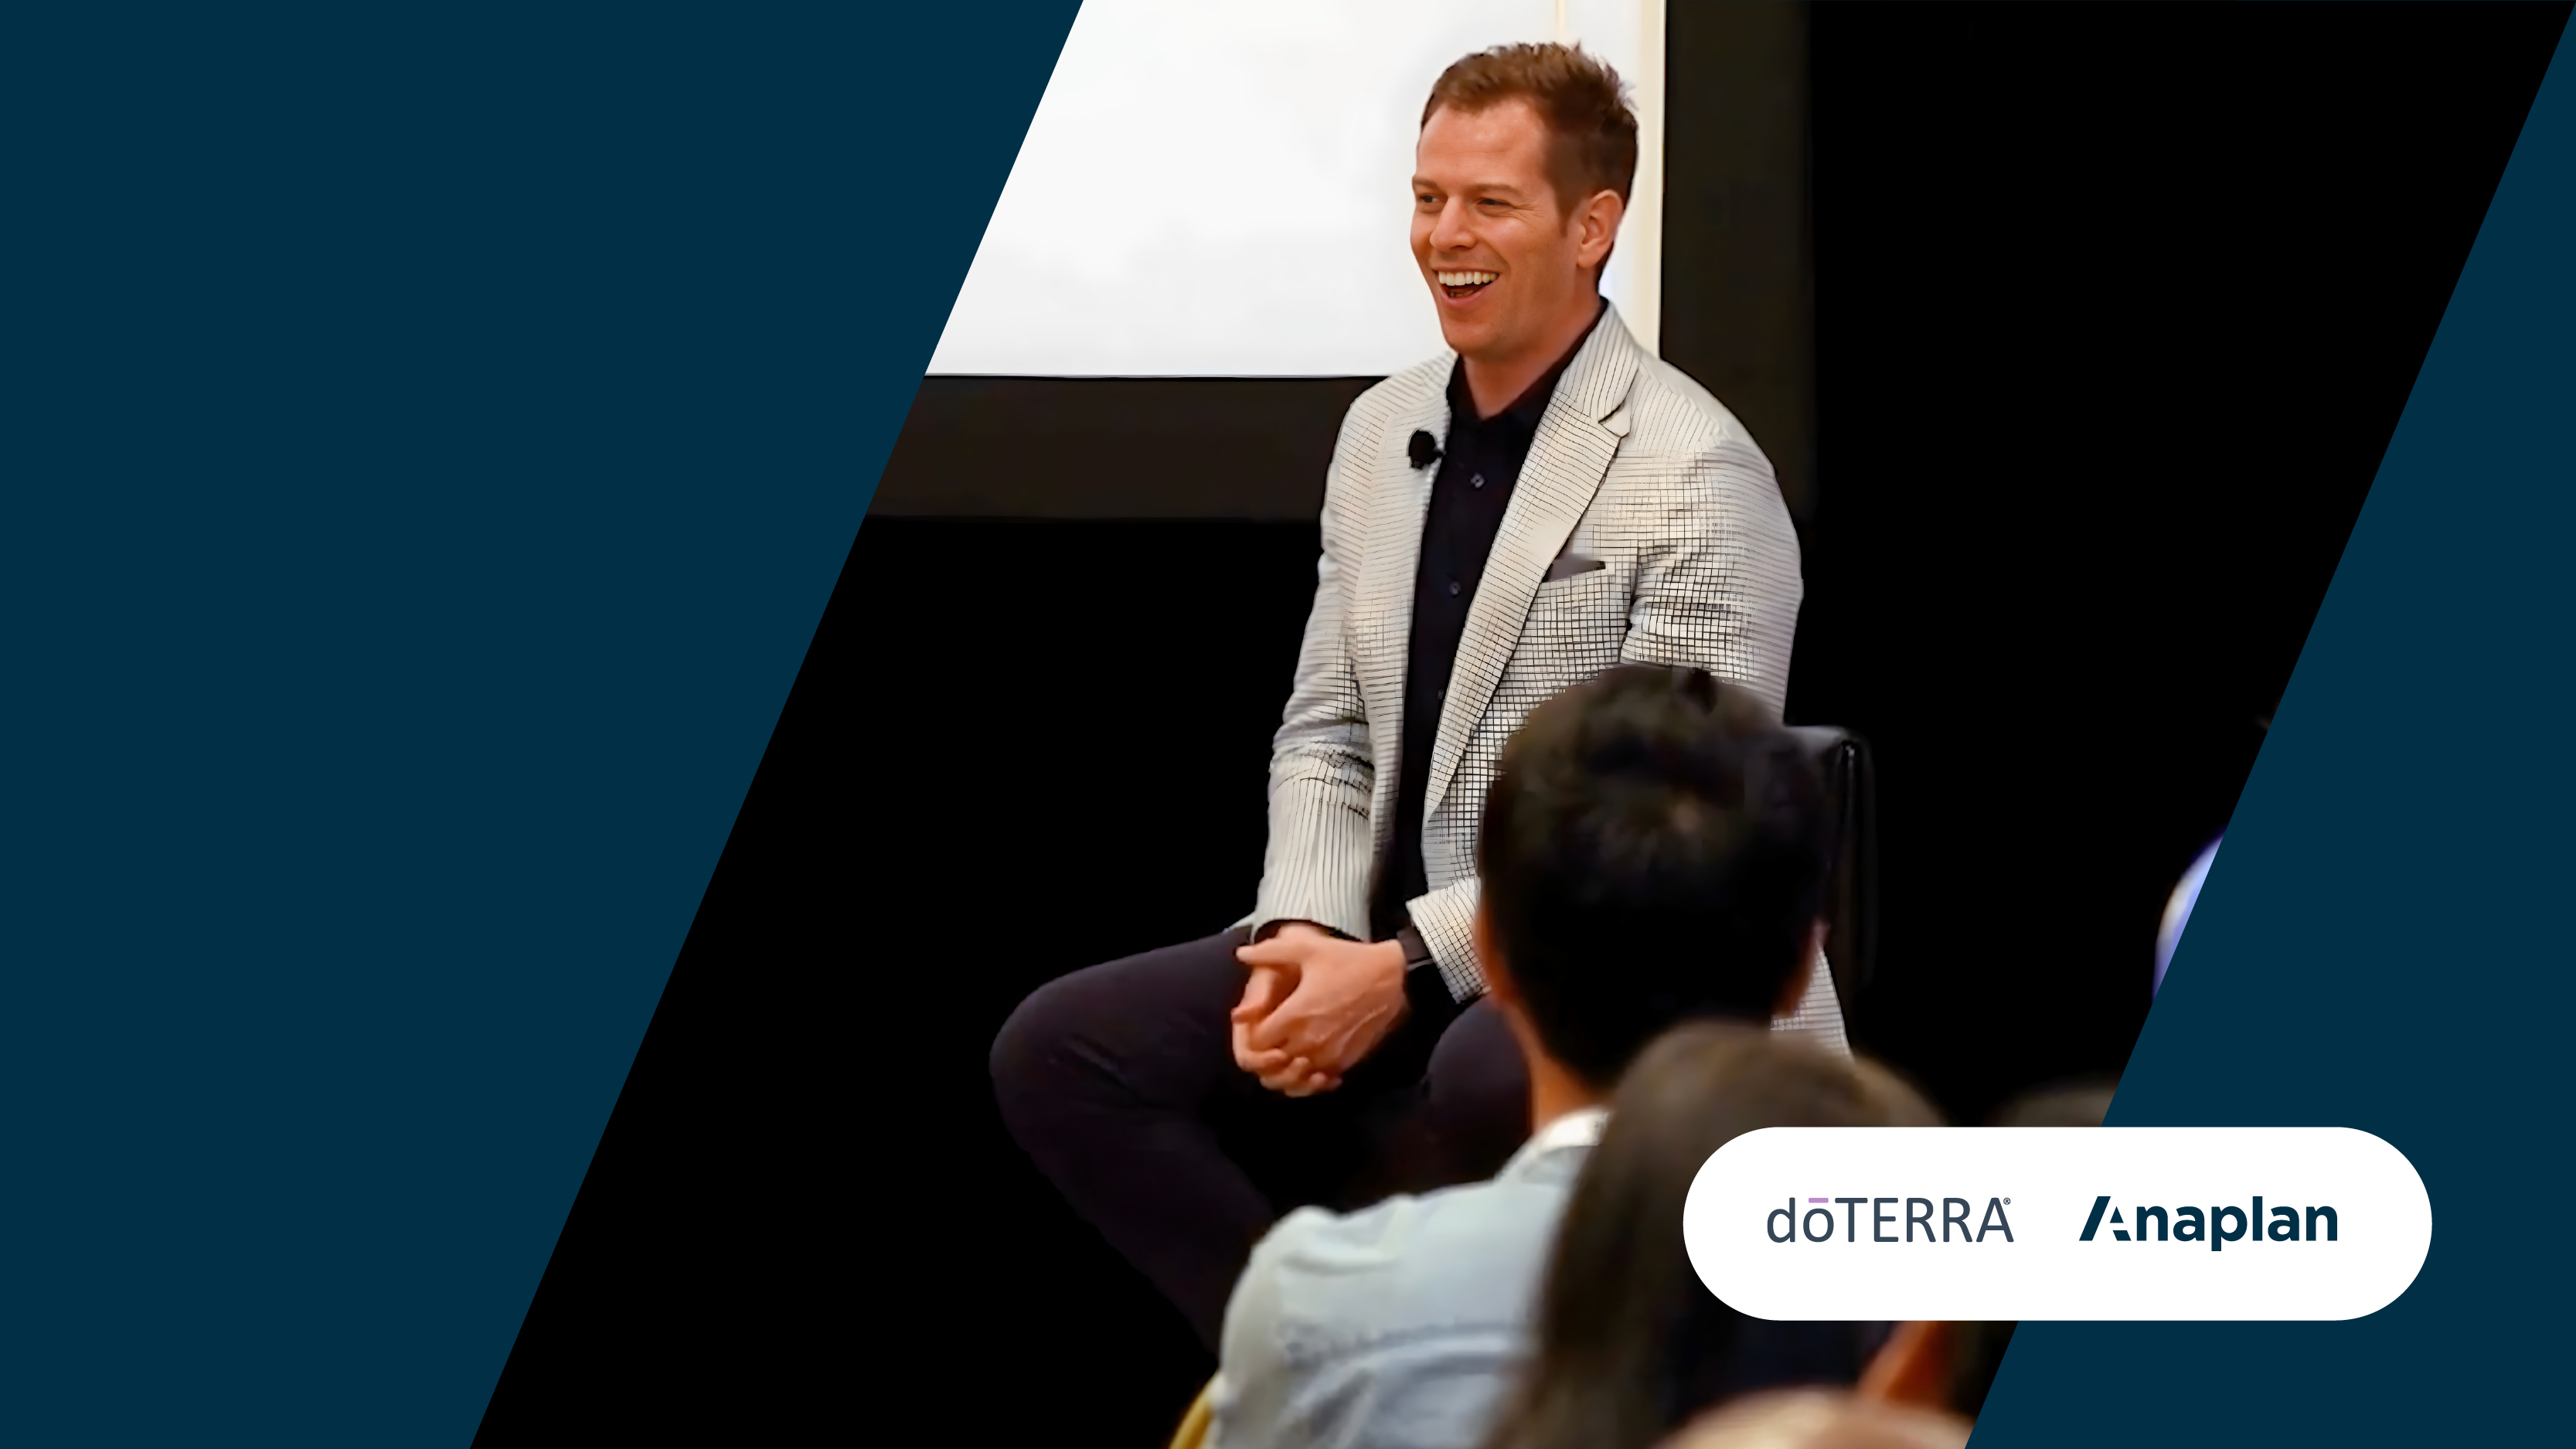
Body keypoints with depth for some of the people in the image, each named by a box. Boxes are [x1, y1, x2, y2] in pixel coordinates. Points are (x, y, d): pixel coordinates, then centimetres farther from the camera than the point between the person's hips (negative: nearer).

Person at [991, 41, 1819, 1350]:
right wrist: (1301, 934, -7)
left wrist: (1406, 972, -23)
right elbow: (1324, 736, 14)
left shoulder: (1694, 474, -13)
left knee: (1487, 1080, -40)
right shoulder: (1383, 430, 10)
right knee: (1055, 1049, -8)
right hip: (1391, 948, 7)